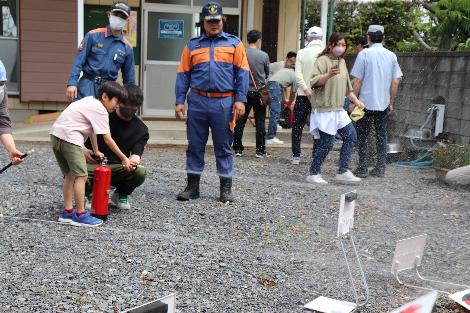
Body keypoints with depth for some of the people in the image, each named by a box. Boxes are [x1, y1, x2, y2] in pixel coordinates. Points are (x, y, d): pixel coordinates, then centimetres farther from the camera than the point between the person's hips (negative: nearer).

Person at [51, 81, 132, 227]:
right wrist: (124, 158, -2)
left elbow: (91, 129, 28)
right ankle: (80, 215, -6)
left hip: (56, 134, 10)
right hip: (69, 137, -10)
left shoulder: (90, 101, 20)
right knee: (81, 175, -8)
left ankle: (67, 211, 22)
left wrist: (96, 151, 34)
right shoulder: (100, 110, -7)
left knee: (70, 174, 18)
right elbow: (107, 140, -8)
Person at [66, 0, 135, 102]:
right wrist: (72, 83, -14)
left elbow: (129, 78, 14)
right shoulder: (93, 35, 0)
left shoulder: (127, 47, 7)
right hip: (88, 85, -3)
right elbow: (79, 61, -3)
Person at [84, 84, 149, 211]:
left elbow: (137, 153, -7)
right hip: (93, 164, -1)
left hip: (119, 168, 1)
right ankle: (91, 194, 6)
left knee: (140, 172, -31)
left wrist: (134, 159, -33)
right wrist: (82, 148, -15)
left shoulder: (140, 129, 2)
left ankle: (121, 195, 5)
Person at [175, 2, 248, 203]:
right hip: (197, 101, 2)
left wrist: (240, 100, -7)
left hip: (224, 103, -1)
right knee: (195, 145, 6)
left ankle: (226, 187, 12)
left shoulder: (234, 43, 8)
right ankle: (192, 186, 16)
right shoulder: (192, 45, 11)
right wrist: (180, 101, 1)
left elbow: (242, 73, 3)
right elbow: (183, 75, 9)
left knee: (224, 147, 4)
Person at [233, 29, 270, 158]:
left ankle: (237, 148, 12)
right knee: (260, 122, 4)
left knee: (240, 121, 9)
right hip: (259, 92, -1)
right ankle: (260, 150, 6)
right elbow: (267, 74, 6)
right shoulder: (264, 56, -7)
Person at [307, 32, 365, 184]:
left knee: (351, 136, 4)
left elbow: (346, 86, 25)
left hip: (338, 109, 9)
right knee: (327, 142, -7)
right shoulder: (323, 60, -9)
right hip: (325, 109, -9)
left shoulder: (342, 62, 17)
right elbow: (314, 82, -21)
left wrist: (355, 100, 17)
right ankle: (313, 174, 8)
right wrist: (329, 74, -36)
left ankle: (343, 172, 11)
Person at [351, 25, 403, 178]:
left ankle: (363, 168, 2)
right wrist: (391, 102, 13)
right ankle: (380, 168, 13)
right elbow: (396, 81, 5)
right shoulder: (391, 55, 5)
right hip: (384, 103, 4)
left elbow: (357, 81, -9)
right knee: (381, 135, 11)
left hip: (366, 102, -4)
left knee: (362, 136, 5)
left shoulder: (364, 54, -8)